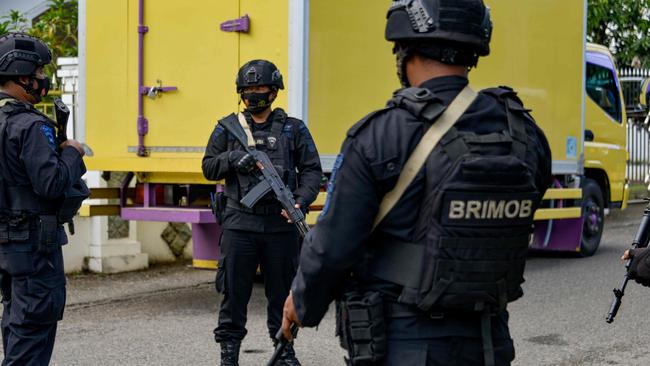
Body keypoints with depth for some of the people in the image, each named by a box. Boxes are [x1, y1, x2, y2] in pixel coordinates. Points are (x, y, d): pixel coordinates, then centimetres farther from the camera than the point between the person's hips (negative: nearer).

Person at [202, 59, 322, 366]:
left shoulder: (293, 129, 6)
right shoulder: (227, 129, 9)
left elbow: (312, 170, 4)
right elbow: (209, 168, 10)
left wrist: (301, 200, -13)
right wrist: (231, 158, -11)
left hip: (281, 224, 0)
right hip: (240, 222, 0)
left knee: (282, 289, 9)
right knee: (234, 289, 4)